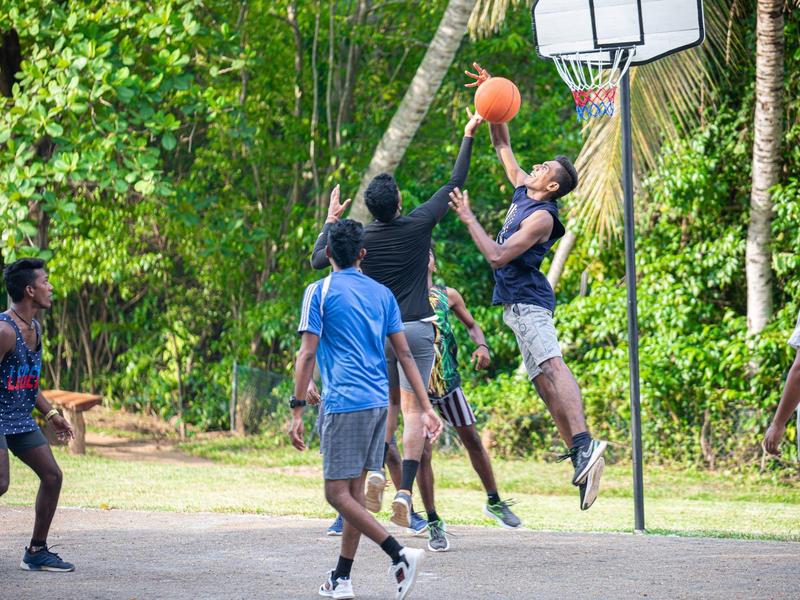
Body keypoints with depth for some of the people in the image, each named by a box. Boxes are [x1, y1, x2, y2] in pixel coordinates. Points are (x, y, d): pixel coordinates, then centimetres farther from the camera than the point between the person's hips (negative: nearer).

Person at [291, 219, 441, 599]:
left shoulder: (319, 292, -3)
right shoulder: (382, 294, 12)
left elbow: (307, 354, -9)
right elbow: (404, 353, 10)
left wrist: (296, 411, -8)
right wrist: (425, 408, 10)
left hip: (343, 403, -7)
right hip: (378, 402, 7)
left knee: (338, 493, -5)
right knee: (354, 491, 12)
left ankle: (400, 555, -20)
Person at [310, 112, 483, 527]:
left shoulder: (360, 237, -2)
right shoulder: (418, 224, -5)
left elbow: (317, 259, 12)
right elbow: (456, 182, 5)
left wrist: (331, 220, 22)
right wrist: (468, 137, 15)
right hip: (417, 329, -2)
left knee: (387, 403, 19)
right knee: (413, 410, -3)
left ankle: (376, 471, -4)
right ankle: (404, 493, -15)